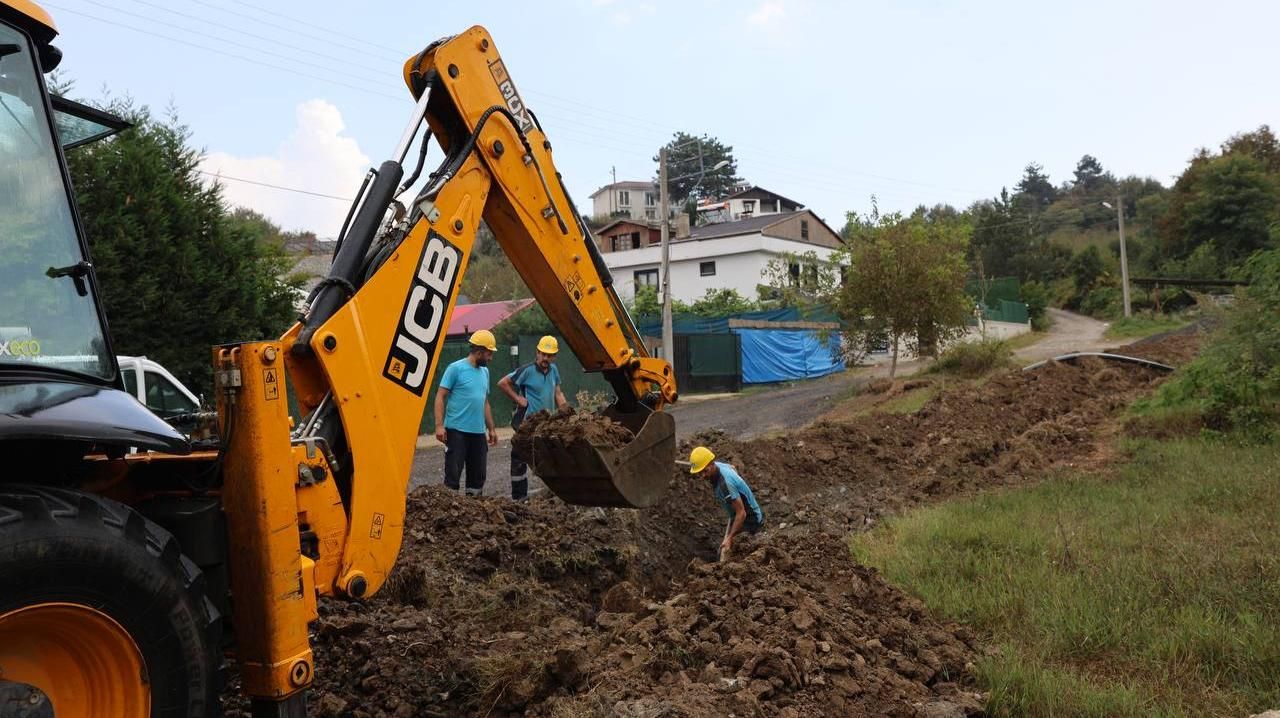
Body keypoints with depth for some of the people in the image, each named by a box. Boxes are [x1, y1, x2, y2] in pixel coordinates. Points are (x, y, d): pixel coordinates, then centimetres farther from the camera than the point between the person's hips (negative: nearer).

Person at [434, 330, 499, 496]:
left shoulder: (484, 371, 13)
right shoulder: (456, 368, -8)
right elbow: (440, 397, -10)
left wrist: (491, 429, 19)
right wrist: (439, 425, -18)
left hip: (479, 432, 7)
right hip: (457, 431, -7)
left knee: (478, 474, 11)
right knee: (453, 474, -4)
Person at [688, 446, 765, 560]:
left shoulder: (725, 483, -37)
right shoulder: (718, 465, -10)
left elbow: (741, 513, -35)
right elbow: (732, 468, 15)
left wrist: (729, 538, -36)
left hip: (750, 520, -10)